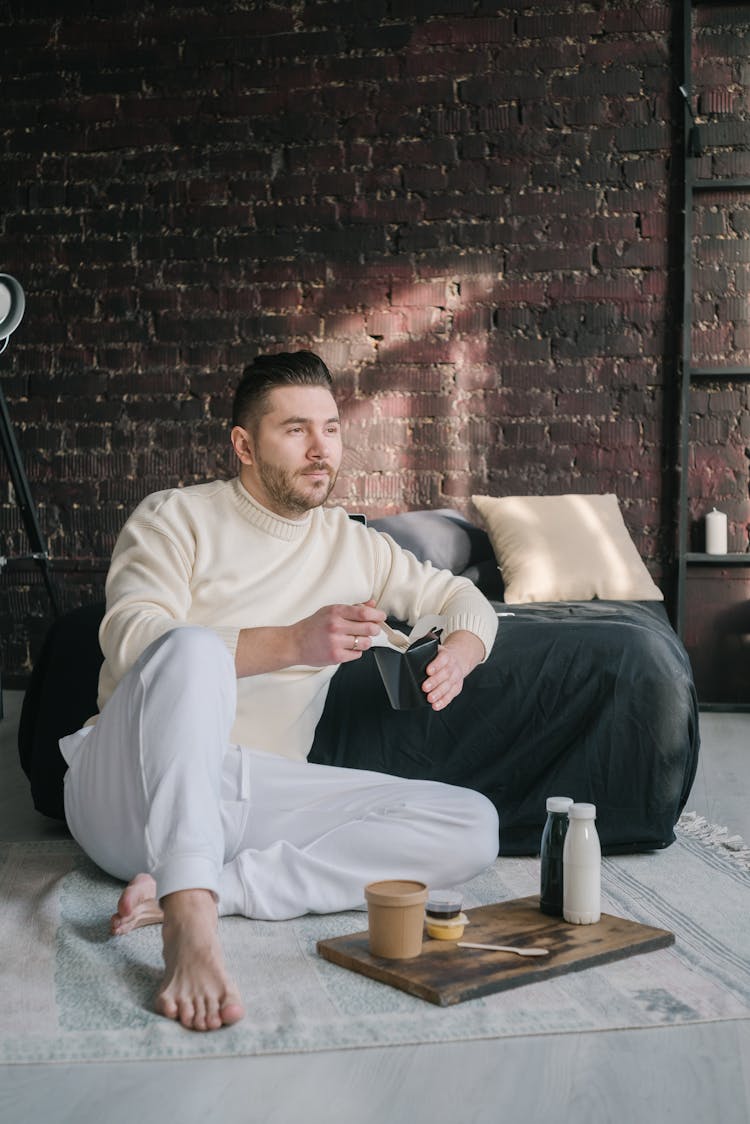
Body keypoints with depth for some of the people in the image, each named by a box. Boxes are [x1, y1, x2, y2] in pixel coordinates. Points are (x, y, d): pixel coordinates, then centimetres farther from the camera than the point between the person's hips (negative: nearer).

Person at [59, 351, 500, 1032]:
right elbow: (130, 639, -13)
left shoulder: (353, 546, 19)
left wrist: (459, 653, 3)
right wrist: (294, 643, -23)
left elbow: (462, 598, 29)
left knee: (474, 825, -16)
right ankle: (190, 925, -46)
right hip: (136, 791, -4)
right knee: (191, 648, -36)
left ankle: (195, 889, -26)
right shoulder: (176, 517, 4)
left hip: (257, 797, 5)